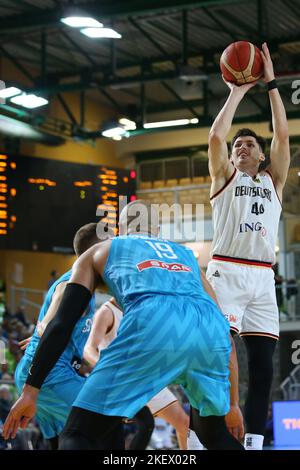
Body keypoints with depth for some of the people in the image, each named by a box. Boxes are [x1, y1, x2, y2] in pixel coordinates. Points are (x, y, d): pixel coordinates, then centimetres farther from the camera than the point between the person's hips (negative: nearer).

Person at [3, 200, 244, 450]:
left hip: (153, 326, -4)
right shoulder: (186, 254, 40)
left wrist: (30, 391, 17)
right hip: (211, 330, 4)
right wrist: (230, 403, 45)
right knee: (214, 434, 29)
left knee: (77, 436, 5)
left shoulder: (99, 251, 32)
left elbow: (62, 323, 19)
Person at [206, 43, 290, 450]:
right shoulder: (224, 177, 15)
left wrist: (271, 84, 11)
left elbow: (283, 134, 11)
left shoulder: (273, 181, 21)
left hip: (262, 277, 3)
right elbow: (216, 136, -1)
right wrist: (238, 92, 8)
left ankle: (254, 443, 1)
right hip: (226, 272, -3)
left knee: (262, 365, -1)